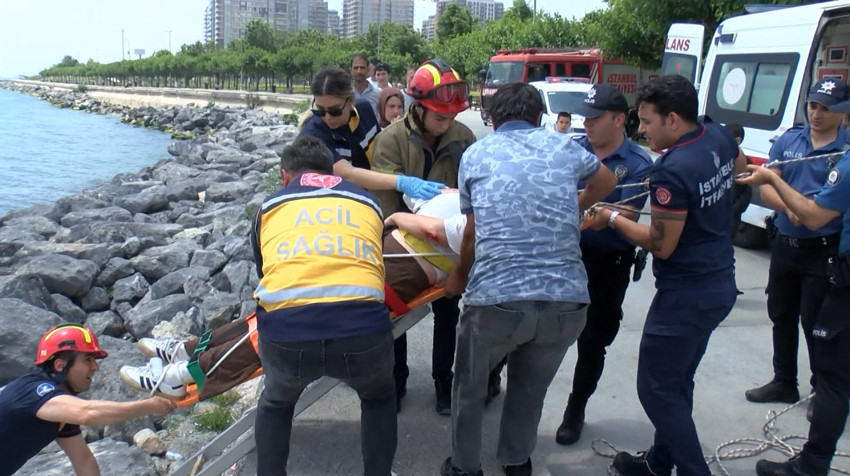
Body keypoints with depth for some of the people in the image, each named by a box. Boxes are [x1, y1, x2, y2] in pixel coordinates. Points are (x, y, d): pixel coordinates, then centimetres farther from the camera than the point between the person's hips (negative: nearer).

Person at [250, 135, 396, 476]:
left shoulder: (270, 206, 24)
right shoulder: (367, 200, 26)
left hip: (285, 333, 0)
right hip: (363, 330, 0)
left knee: (276, 403, 36)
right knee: (379, 398, 35)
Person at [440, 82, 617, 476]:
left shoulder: (475, 154, 10)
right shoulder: (563, 145, 13)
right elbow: (607, 182, 34)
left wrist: (459, 278, 36)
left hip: (496, 300, -2)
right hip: (568, 301, 2)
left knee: (469, 389, 25)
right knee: (530, 390, 28)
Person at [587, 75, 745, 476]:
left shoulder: (672, 171, -26)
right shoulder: (718, 136, 1)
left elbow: (662, 245, -19)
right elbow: (740, 164, 25)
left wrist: (613, 219, -8)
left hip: (686, 295, -10)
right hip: (720, 286, 10)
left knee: (657, 389, 3)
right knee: (676, 382, 20)